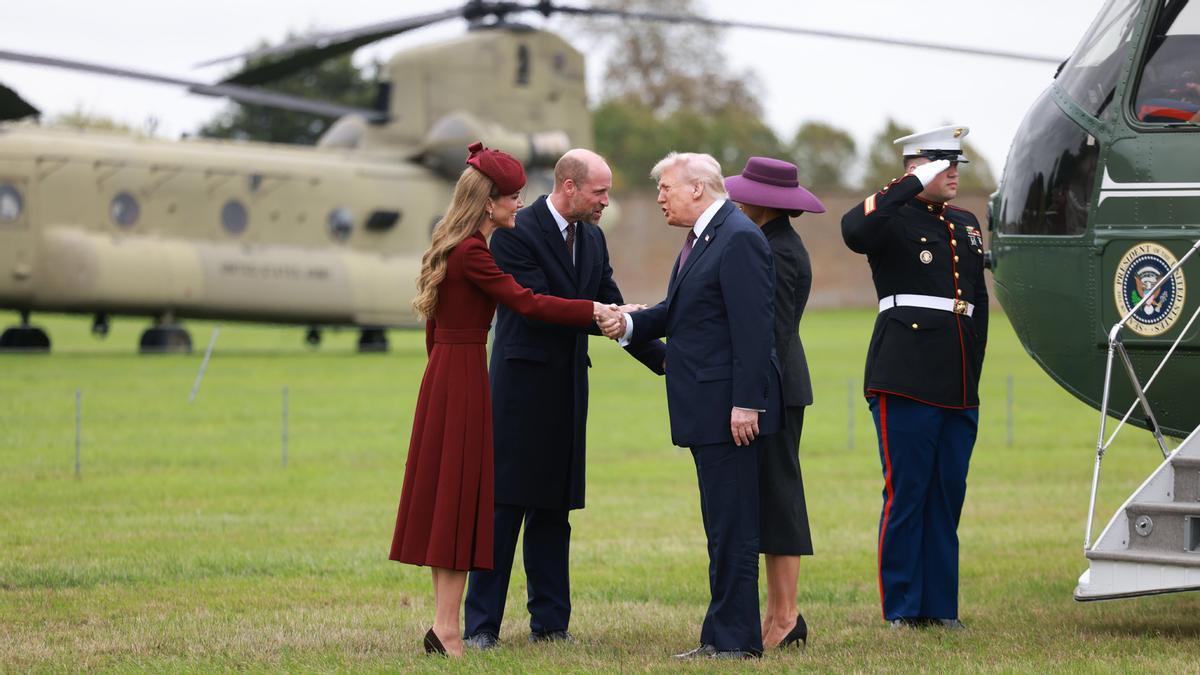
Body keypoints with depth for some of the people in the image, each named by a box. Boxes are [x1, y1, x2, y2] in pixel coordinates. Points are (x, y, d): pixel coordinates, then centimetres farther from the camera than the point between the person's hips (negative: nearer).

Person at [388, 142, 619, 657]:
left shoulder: (450, 248, 14)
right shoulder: (472, 253, -16)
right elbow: (528, 303, -22)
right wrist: (598, 311, -20)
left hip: (444, 372, 10)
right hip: (464, 374, -10)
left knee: (448, 496, 10)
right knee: (461, 493, -7)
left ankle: (444, 623, 13)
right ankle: (447, 627, -6)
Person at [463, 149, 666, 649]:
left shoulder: (593, 240, 11)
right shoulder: (516, 233, -12)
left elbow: (611, 309, 12)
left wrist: (666, 361, 3)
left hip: (567, 391, 7)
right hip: (521, 386, -7)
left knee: (552, 507, 10)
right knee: (505, 503, -5)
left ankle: (549, 622, 14)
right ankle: (481, 624, -1)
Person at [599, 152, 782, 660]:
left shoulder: (740, 239, -14)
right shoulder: (700, 241, 17)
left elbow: (753, 327, -19)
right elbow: (676, 311, 21)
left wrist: (746, 403, -23)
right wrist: (630, 324, 1)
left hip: (731, 407, -10)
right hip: (707, 409, 10)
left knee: (732, 526, -6)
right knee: (721, 525, 13)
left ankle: (736, 638, -3)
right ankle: (721, 635, 18)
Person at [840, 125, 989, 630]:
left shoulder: (967, 226, 19)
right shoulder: (893, 220, -2)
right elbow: (853, 230, -26)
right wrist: (914, 186, -21)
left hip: (959, 387, 7)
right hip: (907, 380, -7)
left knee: (949, 494, 8)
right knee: (906, 493, -4)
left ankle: (940, 606, 14)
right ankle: (902, 610, 1)